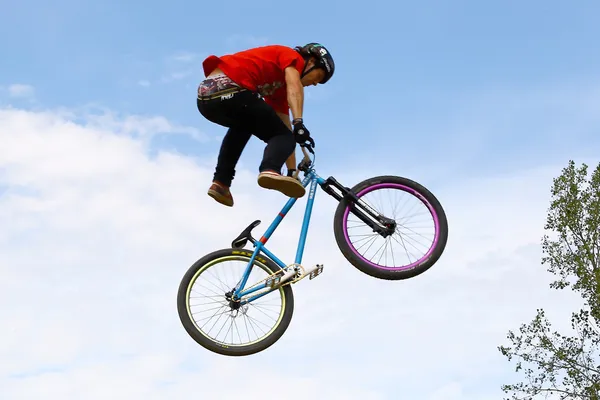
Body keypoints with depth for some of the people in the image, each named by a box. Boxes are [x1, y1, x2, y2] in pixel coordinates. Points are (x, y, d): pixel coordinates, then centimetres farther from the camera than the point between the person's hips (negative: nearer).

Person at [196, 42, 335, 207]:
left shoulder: (278, 88, 35)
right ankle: (270, 170, -32)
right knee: (282, 136, 0)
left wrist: (292, 172, 33)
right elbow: (294, 86, -9)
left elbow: (284, 126, 34)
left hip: (206, 96, 9)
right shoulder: (292, 56, 13)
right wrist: (299, 123, -22)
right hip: (230, 90, -9)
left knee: (244, 124, 38)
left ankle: (220, 182, 25)